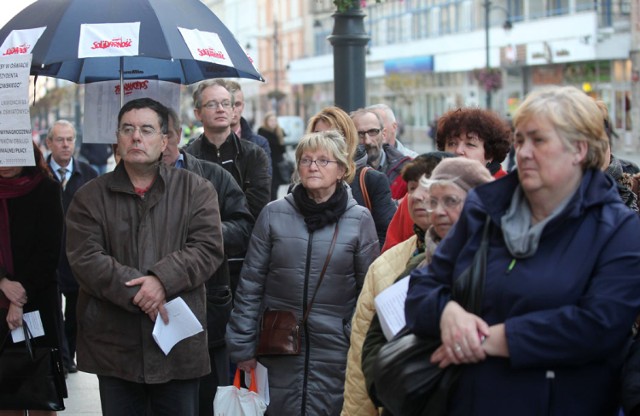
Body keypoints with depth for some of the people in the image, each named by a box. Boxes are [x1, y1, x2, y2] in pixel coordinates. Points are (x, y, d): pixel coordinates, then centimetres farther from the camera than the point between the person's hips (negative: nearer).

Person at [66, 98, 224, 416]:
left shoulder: (196, 189, 5)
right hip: (113, 347, 1)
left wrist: (163, 279, -20)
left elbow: (208, 247, -5)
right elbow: (85, 259, -6)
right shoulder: (90, 197, 5)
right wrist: (137, 293, -17)